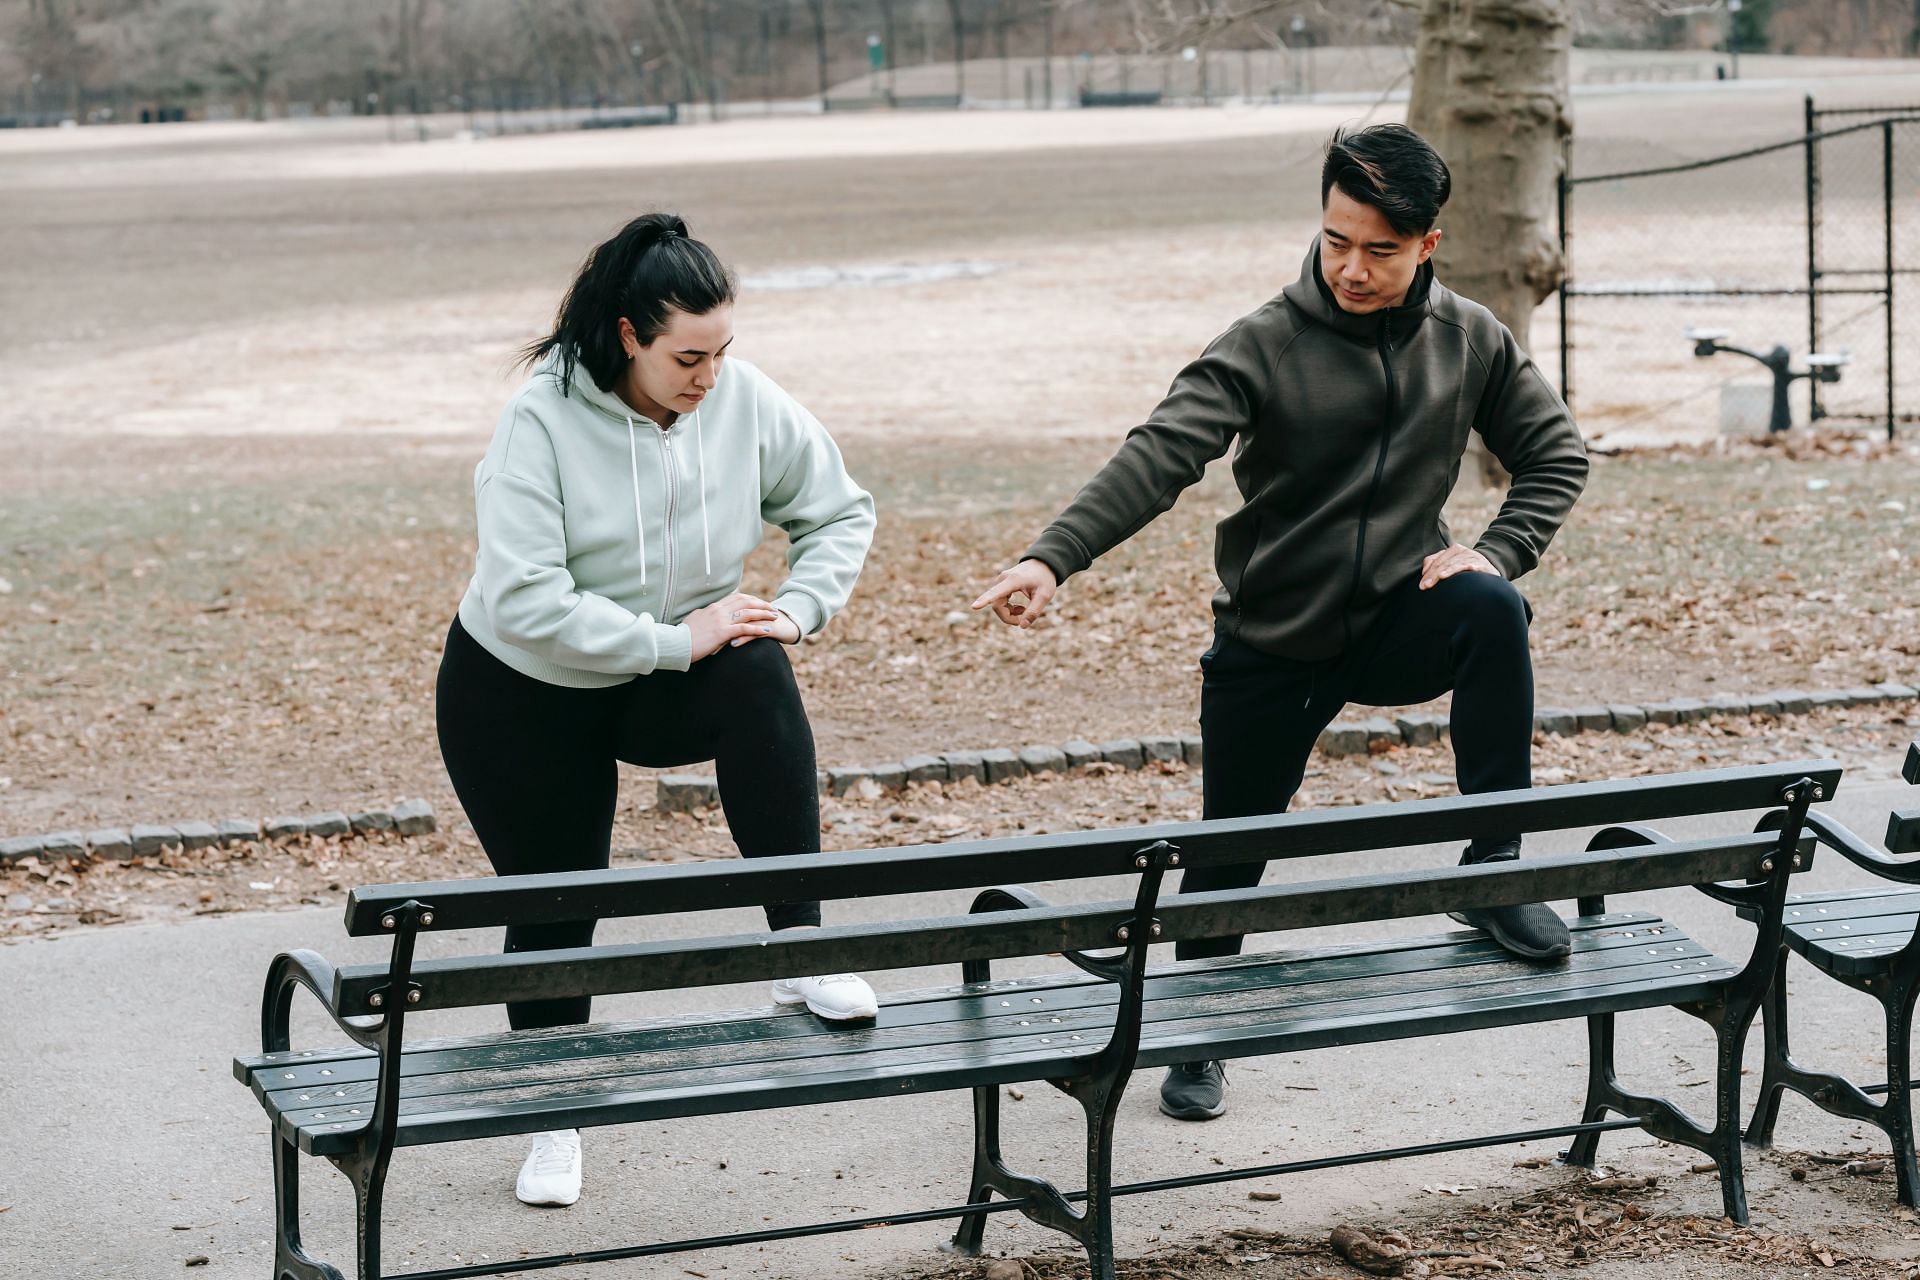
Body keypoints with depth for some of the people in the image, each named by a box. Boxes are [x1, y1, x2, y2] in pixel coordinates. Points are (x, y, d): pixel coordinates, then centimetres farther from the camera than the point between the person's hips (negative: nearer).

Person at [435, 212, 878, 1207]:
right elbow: (526, 601, -32)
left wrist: (795, 610, -14)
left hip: (671, 683, 2)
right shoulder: (542, 422, -25)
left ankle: (799, 949, -28)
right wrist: (676, 641, -30)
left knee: (760, 676, -31)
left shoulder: (746, 401, -13)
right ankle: (555, 1122, 28)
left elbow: (840, 512, 3)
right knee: (553, 903, 5)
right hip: (524, 699, -2)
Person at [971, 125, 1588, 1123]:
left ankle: (1493, 871, -19)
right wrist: (1052, 558, -39)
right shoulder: (1266, 347, -13)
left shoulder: (1471, 341, -1)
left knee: (1492, 611, -31)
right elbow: (1160, 456, -25)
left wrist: (1497, 553, -10)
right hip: (1269, 646, -1)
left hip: (1399, 626, 1)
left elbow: (1554, 455, 10)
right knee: (1230, 858, 7)